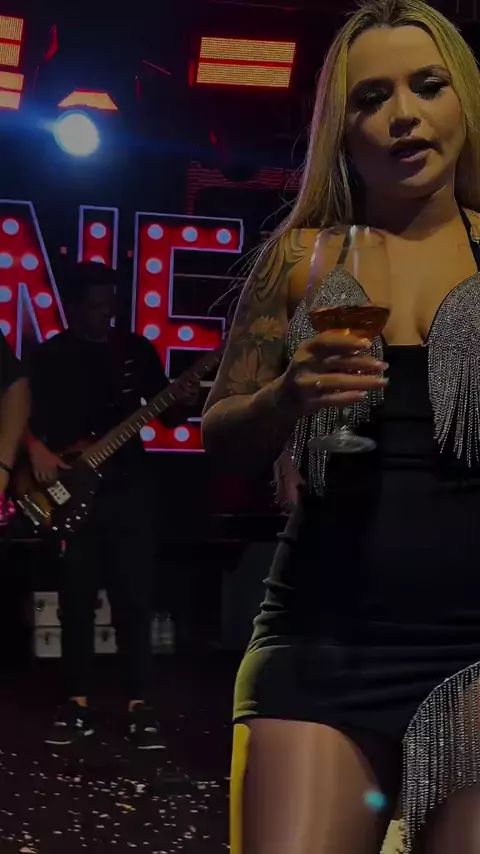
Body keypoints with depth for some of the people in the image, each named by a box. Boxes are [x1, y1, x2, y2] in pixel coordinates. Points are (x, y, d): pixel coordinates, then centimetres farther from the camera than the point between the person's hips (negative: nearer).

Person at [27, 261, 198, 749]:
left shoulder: (137, 350, 8)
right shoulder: (48, 357, 5)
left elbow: (167, 417, 10)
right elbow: (25, 415, 6)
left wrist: (182, 404, -11)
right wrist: (37, 450, -12)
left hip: (129, 486, 0)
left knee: (134, 598, -2)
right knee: (76, 601, 4)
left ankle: (138, 704, 3)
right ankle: (78, 704, 12)